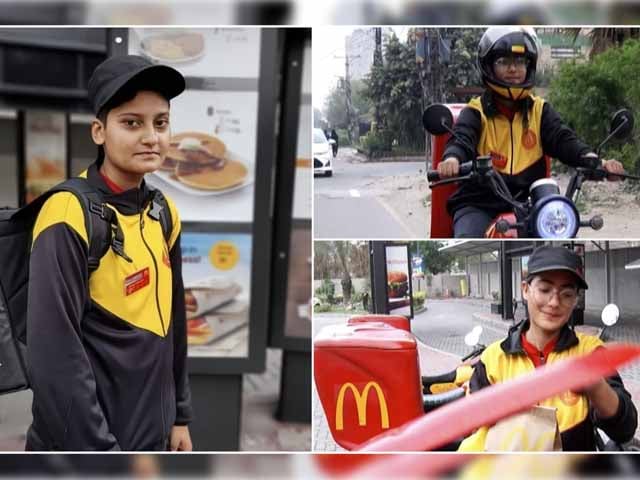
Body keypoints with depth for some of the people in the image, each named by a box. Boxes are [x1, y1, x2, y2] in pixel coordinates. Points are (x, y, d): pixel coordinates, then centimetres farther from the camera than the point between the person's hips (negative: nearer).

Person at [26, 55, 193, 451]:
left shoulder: (163, 213, 4)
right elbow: (55, 353, -21)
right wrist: (99, 449, -19)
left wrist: (179, 414, 12)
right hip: (84, 444, -7)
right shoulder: (70, 217, -18)